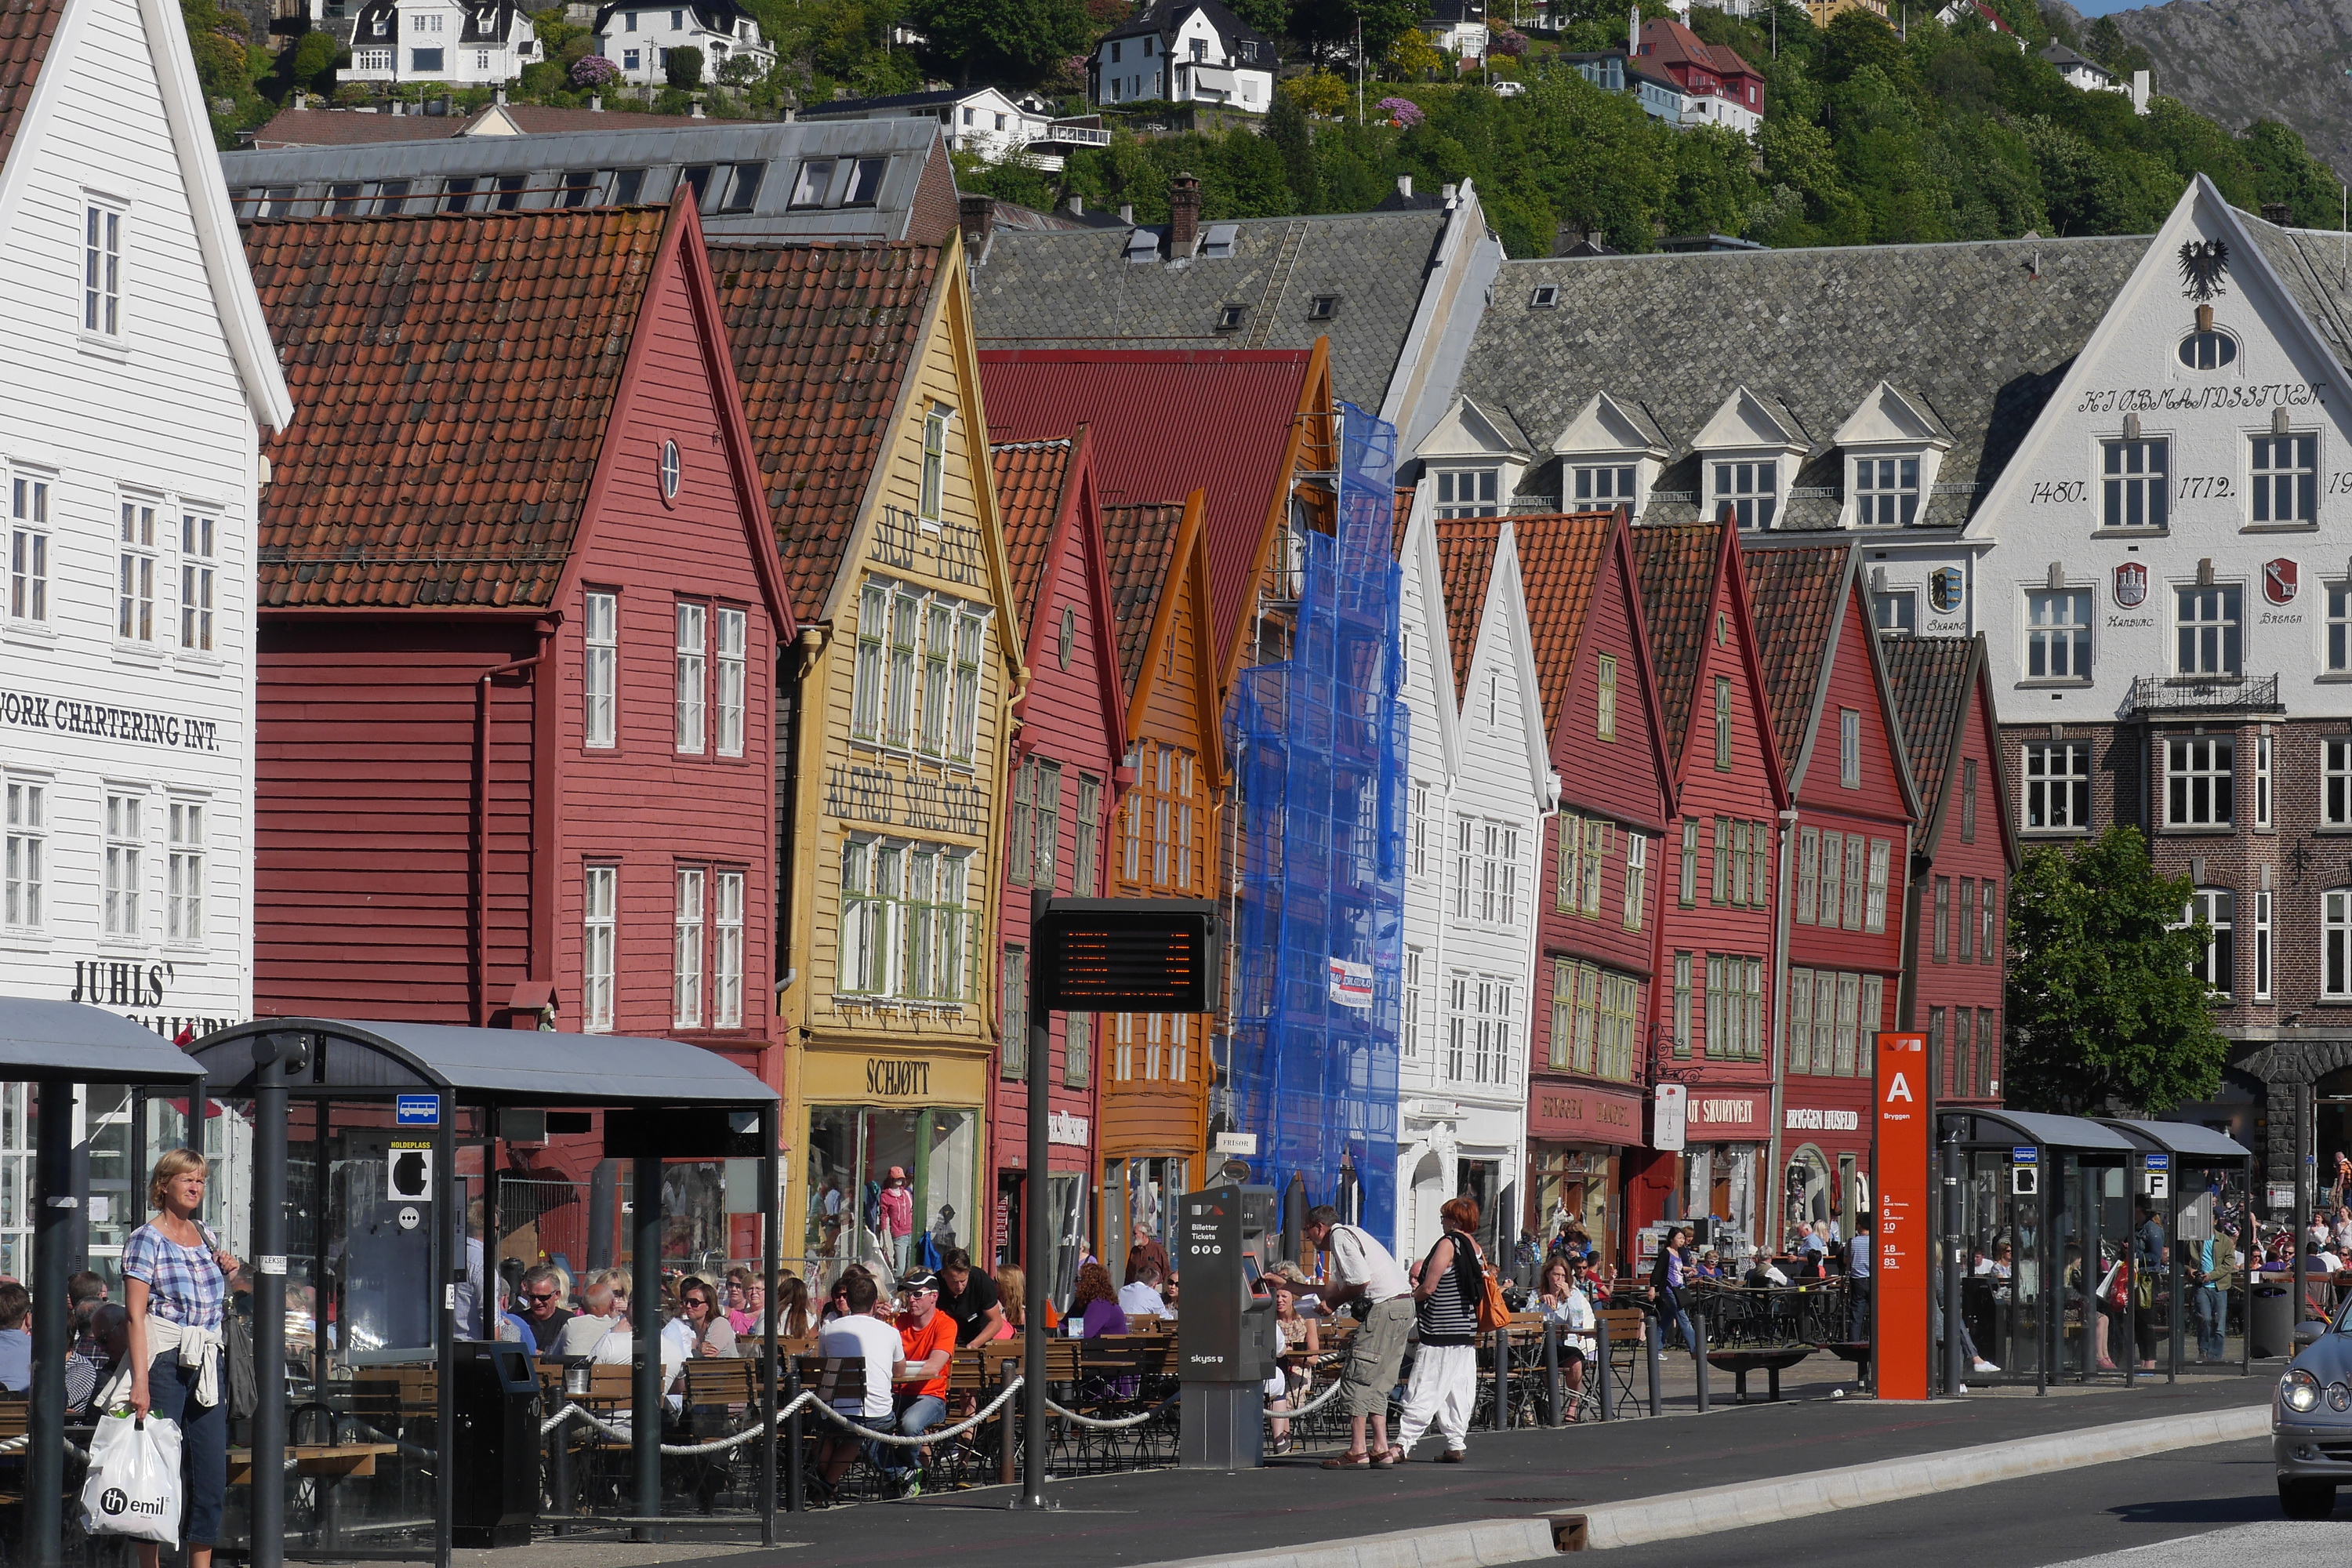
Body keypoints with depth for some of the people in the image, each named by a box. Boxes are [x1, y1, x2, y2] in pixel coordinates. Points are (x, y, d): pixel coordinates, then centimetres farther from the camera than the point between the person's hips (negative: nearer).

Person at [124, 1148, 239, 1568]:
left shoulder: (207, 1238, 16)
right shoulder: (147, 1239, -4)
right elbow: (136, 1316, -11)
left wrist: (227, 1274, 8)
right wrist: (140, 1382, -19)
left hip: (207, 1362, 6)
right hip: (164, 1360, -6)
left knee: (212, 1474, 2)